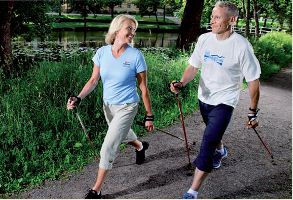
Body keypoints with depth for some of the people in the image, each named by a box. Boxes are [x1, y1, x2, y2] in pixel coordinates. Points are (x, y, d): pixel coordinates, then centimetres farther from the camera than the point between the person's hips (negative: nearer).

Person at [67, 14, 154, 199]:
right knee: (123, 135, 29)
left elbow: (144, 88, -11)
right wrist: (78, 98, -18)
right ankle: (141, 147, 64)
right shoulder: (102, 52, -7)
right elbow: (94, 80, -2)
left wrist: (149, 116, -8)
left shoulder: (136, 56, -17)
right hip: (108, 105, 5)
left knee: (108, 149, -6)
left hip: (126, 107, -5)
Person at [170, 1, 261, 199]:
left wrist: (253, 112, -7)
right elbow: (193, 66, 3)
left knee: (207, 144, -13)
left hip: (224, 102, -6)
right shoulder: (204, 39, -6)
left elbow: (253, 81, -13)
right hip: (204, 98, 6)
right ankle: (220, 150, 63)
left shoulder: (241, 46, -20)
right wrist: (181, 83, -18)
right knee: (213, 133, 28)